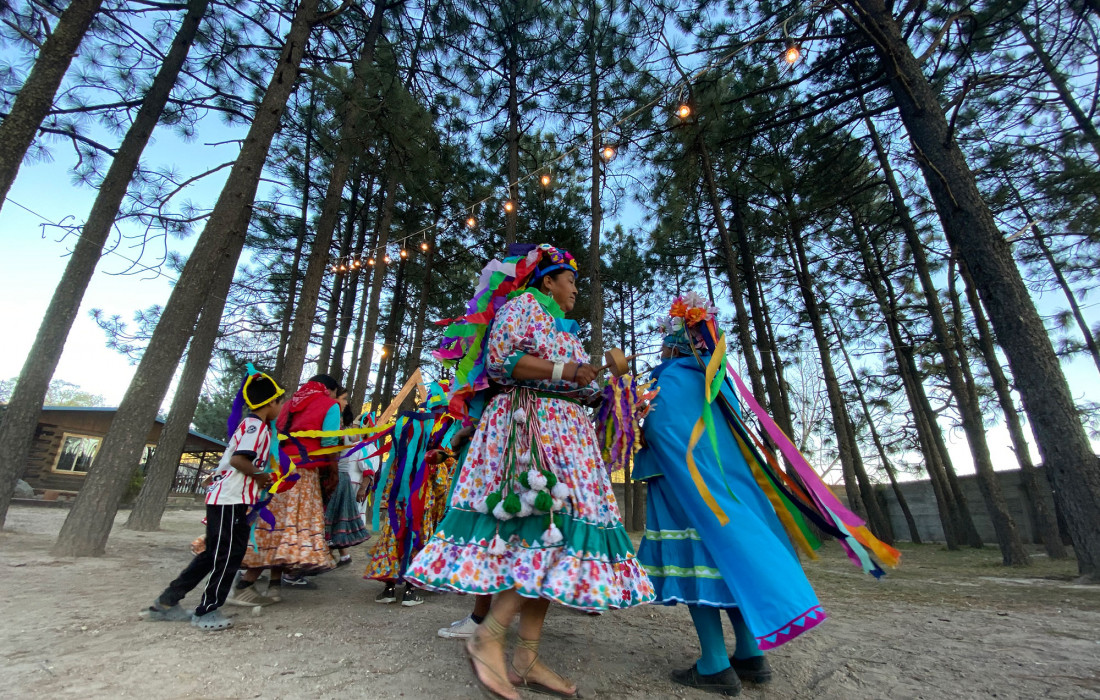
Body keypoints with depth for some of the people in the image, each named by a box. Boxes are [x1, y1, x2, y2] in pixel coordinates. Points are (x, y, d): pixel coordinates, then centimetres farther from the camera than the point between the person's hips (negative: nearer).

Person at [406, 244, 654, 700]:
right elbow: (499, 358, -14)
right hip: (531, 427, -9)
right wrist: (563, 370, -17)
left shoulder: (561, 326, 28)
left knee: (554, 535, 3)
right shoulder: (524, 304, 1)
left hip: (565, 435, 9)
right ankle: (488, 636, -7)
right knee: (554, 529, -18)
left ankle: (526, 659, 9)